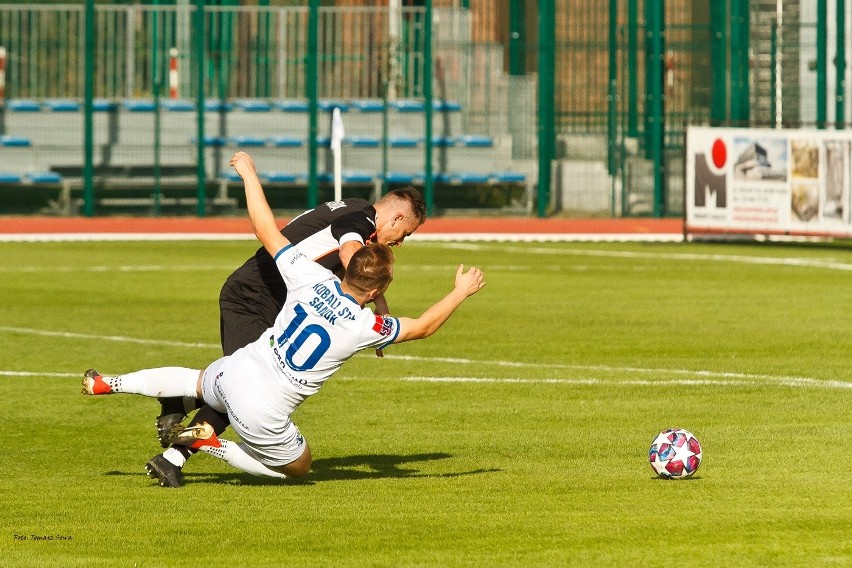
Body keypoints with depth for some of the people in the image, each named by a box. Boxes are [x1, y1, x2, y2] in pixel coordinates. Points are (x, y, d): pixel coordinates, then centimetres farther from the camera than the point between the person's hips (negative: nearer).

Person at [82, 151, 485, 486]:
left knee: (198, 381, 39)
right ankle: (209, 443, 3)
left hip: (234, 373, 5)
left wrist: (249, 174, 12)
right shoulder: (365, 327, -14)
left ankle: (109, 384, 31)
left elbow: (266, 230, -1)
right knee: (298, 468, 20)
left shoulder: (312, 279, -7)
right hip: (262, 415, -5)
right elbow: (423, 326, 2)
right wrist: (461, 292, 17)